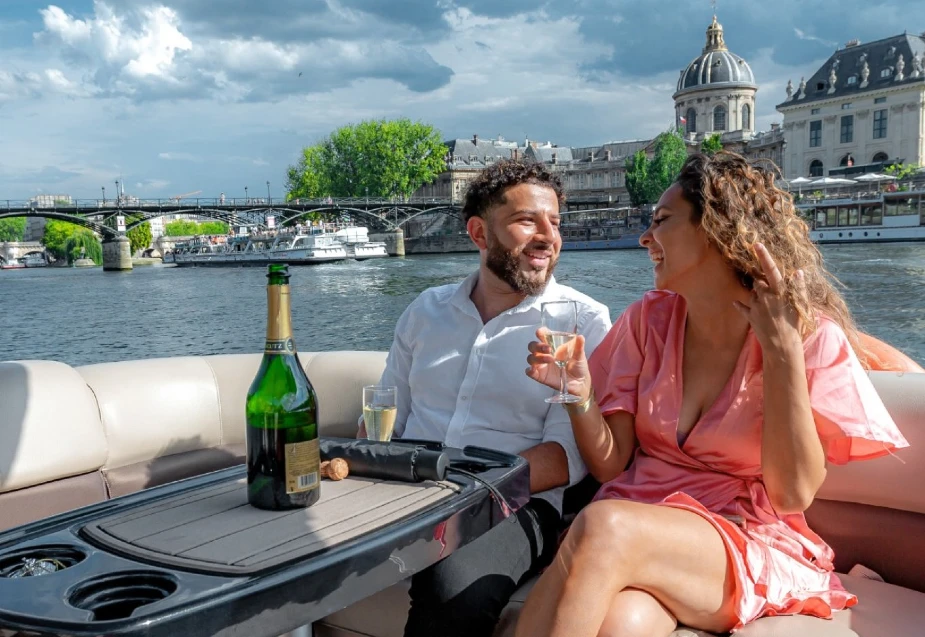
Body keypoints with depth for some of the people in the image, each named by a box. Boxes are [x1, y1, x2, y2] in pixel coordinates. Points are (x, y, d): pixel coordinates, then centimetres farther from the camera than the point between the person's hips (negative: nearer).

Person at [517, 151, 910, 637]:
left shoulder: (812, 336, -5)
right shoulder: (648, 319, 4)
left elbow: (793, 495, -12)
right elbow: (610, 464, 2)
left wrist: (782, 352, -18)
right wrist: (580, 395, -17)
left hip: (749, 546, -1)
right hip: (640, 519, 2)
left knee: (603, 528, -33)